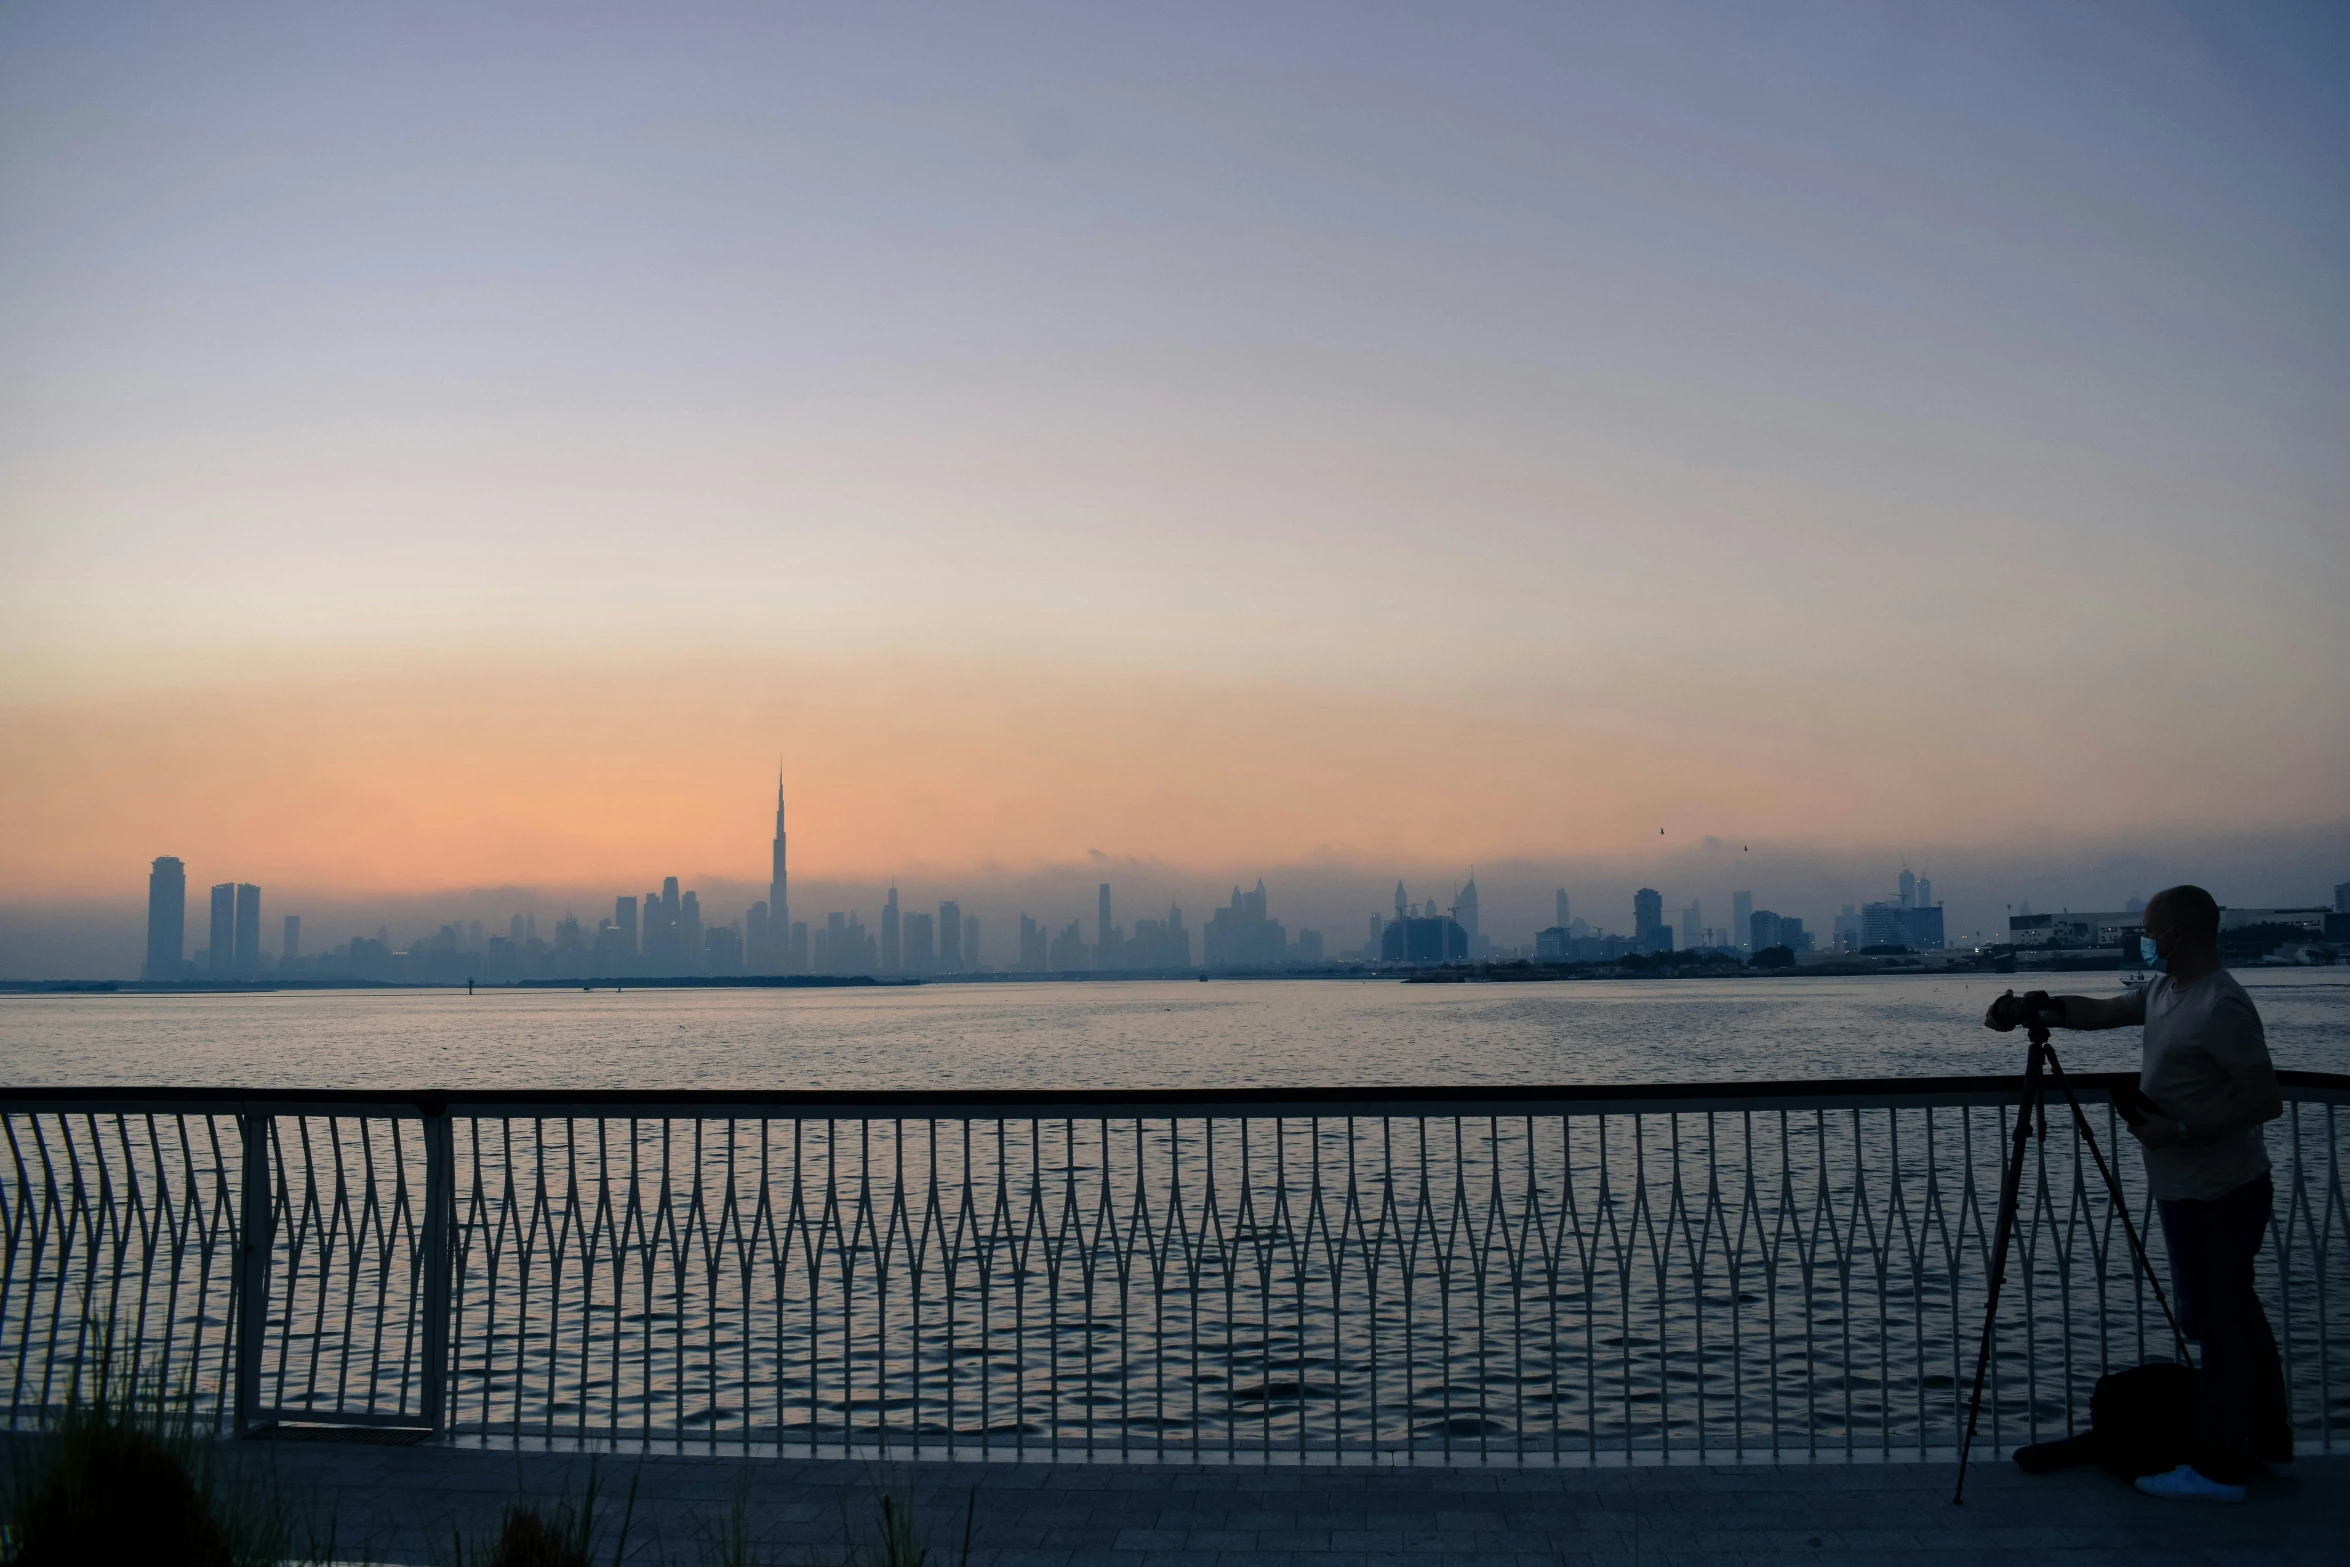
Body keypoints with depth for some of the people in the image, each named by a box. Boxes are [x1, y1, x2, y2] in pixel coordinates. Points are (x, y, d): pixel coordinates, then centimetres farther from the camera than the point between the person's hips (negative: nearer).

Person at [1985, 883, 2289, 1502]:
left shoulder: (2222, 1007, -21)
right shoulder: (2164, 992, 9)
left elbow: (2266, 1100, -22)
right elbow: (2098, 1011, 17)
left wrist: (2181, 1132, -22)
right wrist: (2032, 1007, 2)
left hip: (2217, 1194, -10)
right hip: (2194, 1189, 10)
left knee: (2216, 1319, -3)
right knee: (2234, 1313, 18)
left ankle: (2220, 1468, 5)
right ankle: (2267, 1441, 31)